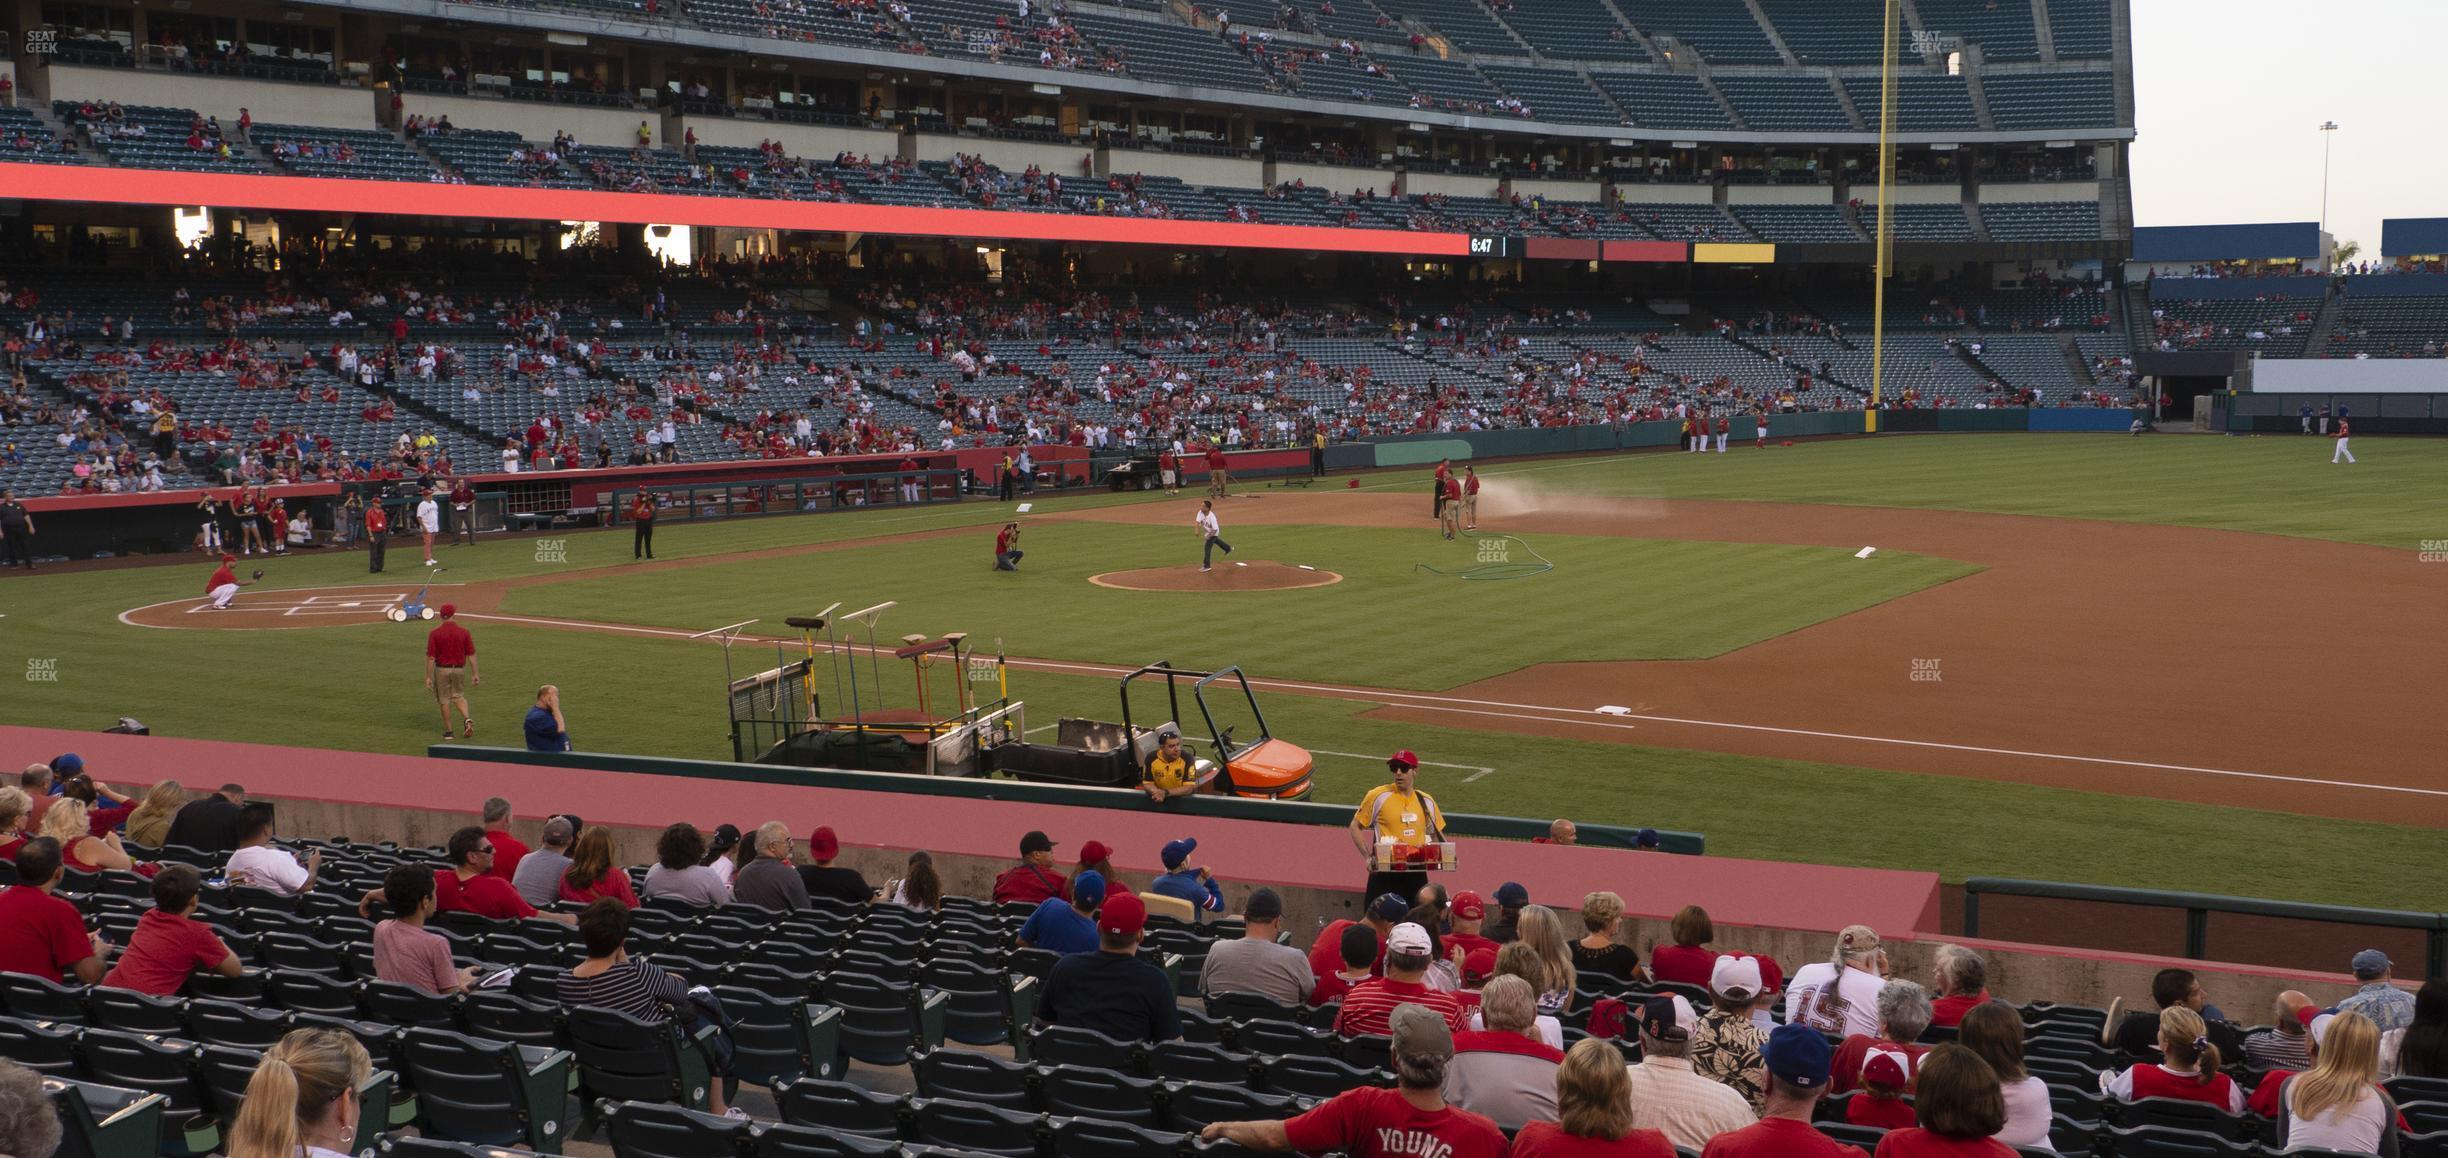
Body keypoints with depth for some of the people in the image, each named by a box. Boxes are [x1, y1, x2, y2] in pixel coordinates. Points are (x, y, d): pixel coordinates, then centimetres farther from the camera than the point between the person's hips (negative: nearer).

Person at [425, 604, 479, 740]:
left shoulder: (434, 633, -10)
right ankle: (467, 718, -6)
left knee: (444, 700, 9)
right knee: (459, 696, 19)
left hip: (441, 670, -2)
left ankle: (448, 731, 15)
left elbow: (430, 657, -10)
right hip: (460, 669, 2)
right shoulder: (464, 632, -5)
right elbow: (471, 655, -3)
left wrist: (428, 677, -5)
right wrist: (475, 674, 4)